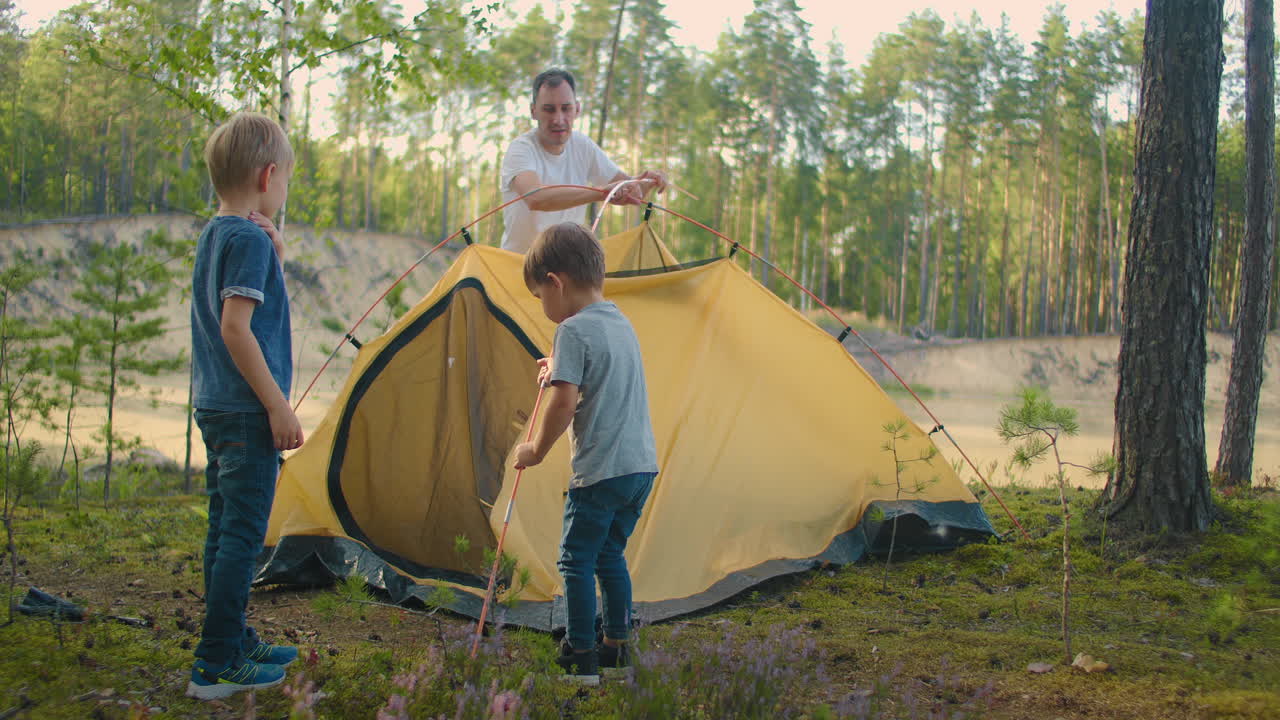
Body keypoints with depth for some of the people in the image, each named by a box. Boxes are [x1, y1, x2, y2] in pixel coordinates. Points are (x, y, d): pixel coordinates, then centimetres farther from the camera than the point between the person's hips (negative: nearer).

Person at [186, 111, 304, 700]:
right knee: (243, 533, -5)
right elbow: (235, 326, -22)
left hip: (213, 406, 10)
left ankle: (236, 644, 27)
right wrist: (279, 405, -20)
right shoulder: (250, 239, -15)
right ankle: (217, 665, -2)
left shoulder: (213, 235, 13)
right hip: (247, 411, -10)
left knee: (226, 528, 15)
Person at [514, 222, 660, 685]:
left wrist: (535, 451, -6)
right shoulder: (622, 324, 13)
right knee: (610, 555, 19)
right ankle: (616, 646, 26)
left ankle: (581, 658, 4)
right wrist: (559, 368, 27)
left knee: (577, 560, 2)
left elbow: (564, 403, -19)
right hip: (642, 464, 8)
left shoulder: (573, 331, -13)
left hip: (600, 469, -8)